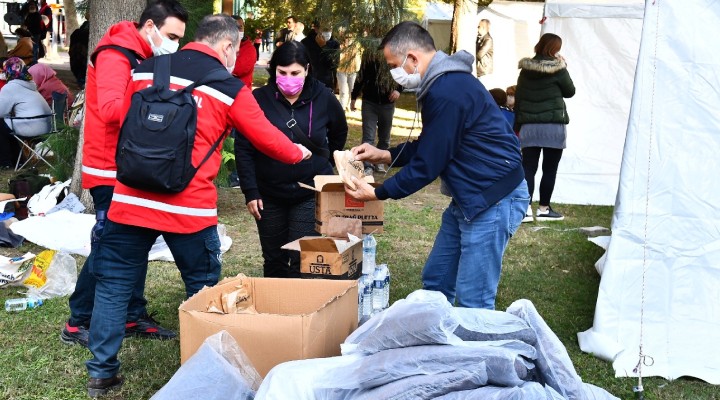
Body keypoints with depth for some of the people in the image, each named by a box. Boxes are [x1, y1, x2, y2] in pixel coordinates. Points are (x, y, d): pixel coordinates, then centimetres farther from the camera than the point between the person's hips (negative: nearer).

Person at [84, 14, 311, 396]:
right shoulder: (228, 86, 0)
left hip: (129, 198, 3)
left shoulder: (145, 69, 11)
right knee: (203, 287, 14)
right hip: (189, 206, -3)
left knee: (114, 284, 13)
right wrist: (298, 153, 26)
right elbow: (265, 137, 7)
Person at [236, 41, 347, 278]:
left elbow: (339, 133, 14)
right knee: (273, 261, 11)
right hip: (269, 194, 1)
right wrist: (250, 192, -8)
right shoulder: (259, 99, -9)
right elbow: (243, 149, -5)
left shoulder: (323, 99, -6)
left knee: (303, 260, -3)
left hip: (310, 194, 0)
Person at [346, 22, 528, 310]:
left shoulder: (447, 92, -23)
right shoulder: (444, 81, 10)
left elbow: (428, 165, -19)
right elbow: (428, 145, 21)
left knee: (472, 302, -6)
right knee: (436, 280, 17)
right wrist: (385, 155, 14)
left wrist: (376, 194, -8)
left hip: (493, 200, -11)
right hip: (468, 198, 11)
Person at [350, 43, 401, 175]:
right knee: (368, 137, -7)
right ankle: (368, 166, -8)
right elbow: (361, 77, 6)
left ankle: (380, 161, 31)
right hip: (369, 102, 0)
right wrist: (353, 97, 9)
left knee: (384, 137, 14)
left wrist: (398, 90, -18)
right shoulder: (368, 54, -5)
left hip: (387, 104, 0)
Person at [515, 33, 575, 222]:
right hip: (553, 125, -4)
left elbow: (518, 98, 9)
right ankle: (544, 209, 9)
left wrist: (518, 125, 16)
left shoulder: (525, 69, 7)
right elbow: (570, 91, 5)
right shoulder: (558, 69, -7)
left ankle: (524, 208, -3)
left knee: (528, 168, 4)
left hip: (529, 125, 4)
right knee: (550, 169, 5)